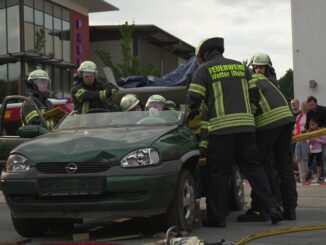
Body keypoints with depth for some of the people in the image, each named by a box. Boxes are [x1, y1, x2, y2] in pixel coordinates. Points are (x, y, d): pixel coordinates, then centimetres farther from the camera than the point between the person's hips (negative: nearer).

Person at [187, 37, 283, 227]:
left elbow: (194, 97, -3)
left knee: (218, 172, 2)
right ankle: (271, 206, 0)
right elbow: (252, 93, 16)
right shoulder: (241, 67, 19)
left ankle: (217, 217, 5)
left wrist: (193, 112, 17)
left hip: (221, 126, -4)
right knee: (253, 166, 10)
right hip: (246, 124, 4)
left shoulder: (204, 69, 4)